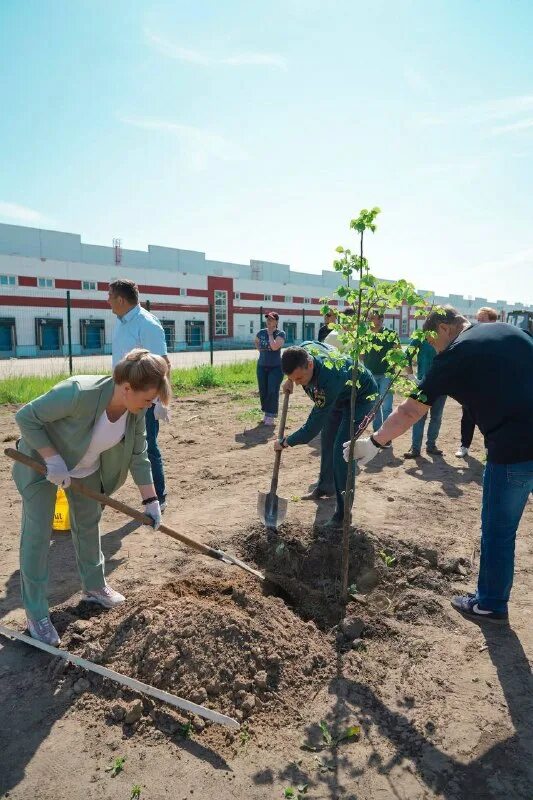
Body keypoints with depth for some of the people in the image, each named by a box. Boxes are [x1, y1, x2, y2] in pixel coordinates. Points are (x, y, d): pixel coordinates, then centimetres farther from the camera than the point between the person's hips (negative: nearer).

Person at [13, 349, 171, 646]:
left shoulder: (136, 410, -20)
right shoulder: (78, 393, -40)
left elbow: (139, 456, -8)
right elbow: (26, 417, -28)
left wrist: (151, 500, -8)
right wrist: (53, 460, -31)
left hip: (88, 468, 6)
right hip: (41, 462, -5)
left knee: (89, 524, 15)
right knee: (37, 534, -3)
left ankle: (94, 586, 35)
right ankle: (36, 613, 12)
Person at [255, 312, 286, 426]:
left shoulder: (281, 334, -8)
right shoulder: (261, 332, 5)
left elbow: (275, 347, -25)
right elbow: (256, 342, 27)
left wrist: (270, 333, -14)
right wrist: (260, 350, 9)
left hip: (276, 367, -5)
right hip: (262, 366, 5)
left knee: (273, 392, -8)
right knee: (263, 391, 9)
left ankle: (271, 416, 0)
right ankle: (266, 413, 24)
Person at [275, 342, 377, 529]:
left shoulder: (328, 381, -44)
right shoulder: (304, 349, -24)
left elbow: (312, 428, -35)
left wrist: (284, 442, -21)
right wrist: (289, 380, -4)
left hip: (361, 396, -9)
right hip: (340, 394, 9)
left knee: (341, 450, -19)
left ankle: (343, 512, -11)